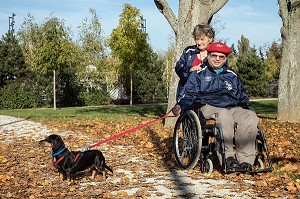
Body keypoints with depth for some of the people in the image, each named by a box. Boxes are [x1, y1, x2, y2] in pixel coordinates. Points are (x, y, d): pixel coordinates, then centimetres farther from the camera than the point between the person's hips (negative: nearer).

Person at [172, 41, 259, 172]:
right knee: (224, 115, -40)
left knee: (250, 117, -30)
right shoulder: (199, 75, 17)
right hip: (210, 107, -4)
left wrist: (247, 108, 15)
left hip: (234, 108, 4)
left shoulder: (232, 76, 29)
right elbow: (188, 95, 8)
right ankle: (227, 157, -39)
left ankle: (245, 159, -32)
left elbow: (242, 97, 34)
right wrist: (180, 106, -12)